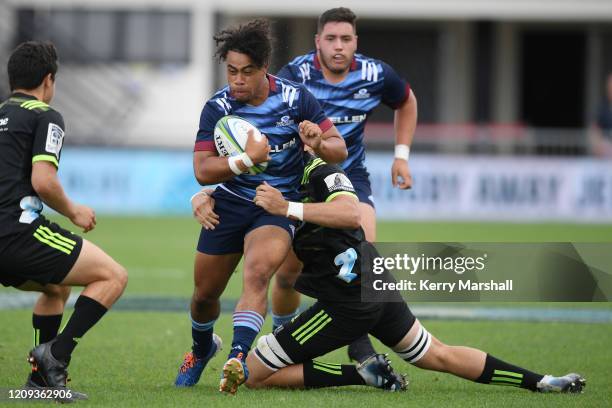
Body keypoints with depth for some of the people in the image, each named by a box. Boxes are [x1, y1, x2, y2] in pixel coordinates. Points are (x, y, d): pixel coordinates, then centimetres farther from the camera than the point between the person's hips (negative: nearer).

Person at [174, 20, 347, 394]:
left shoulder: (295, 98, -10)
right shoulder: (218, 107, -10)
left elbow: (339, 149, -5)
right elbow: (202, 171, -16)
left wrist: (318, 144, -29)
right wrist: (247, 160, -32)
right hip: (230, 205, 2)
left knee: (256, 274, -31)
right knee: (204, 294, 12)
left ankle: (238, 357, -40)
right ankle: (202, 348, 44)